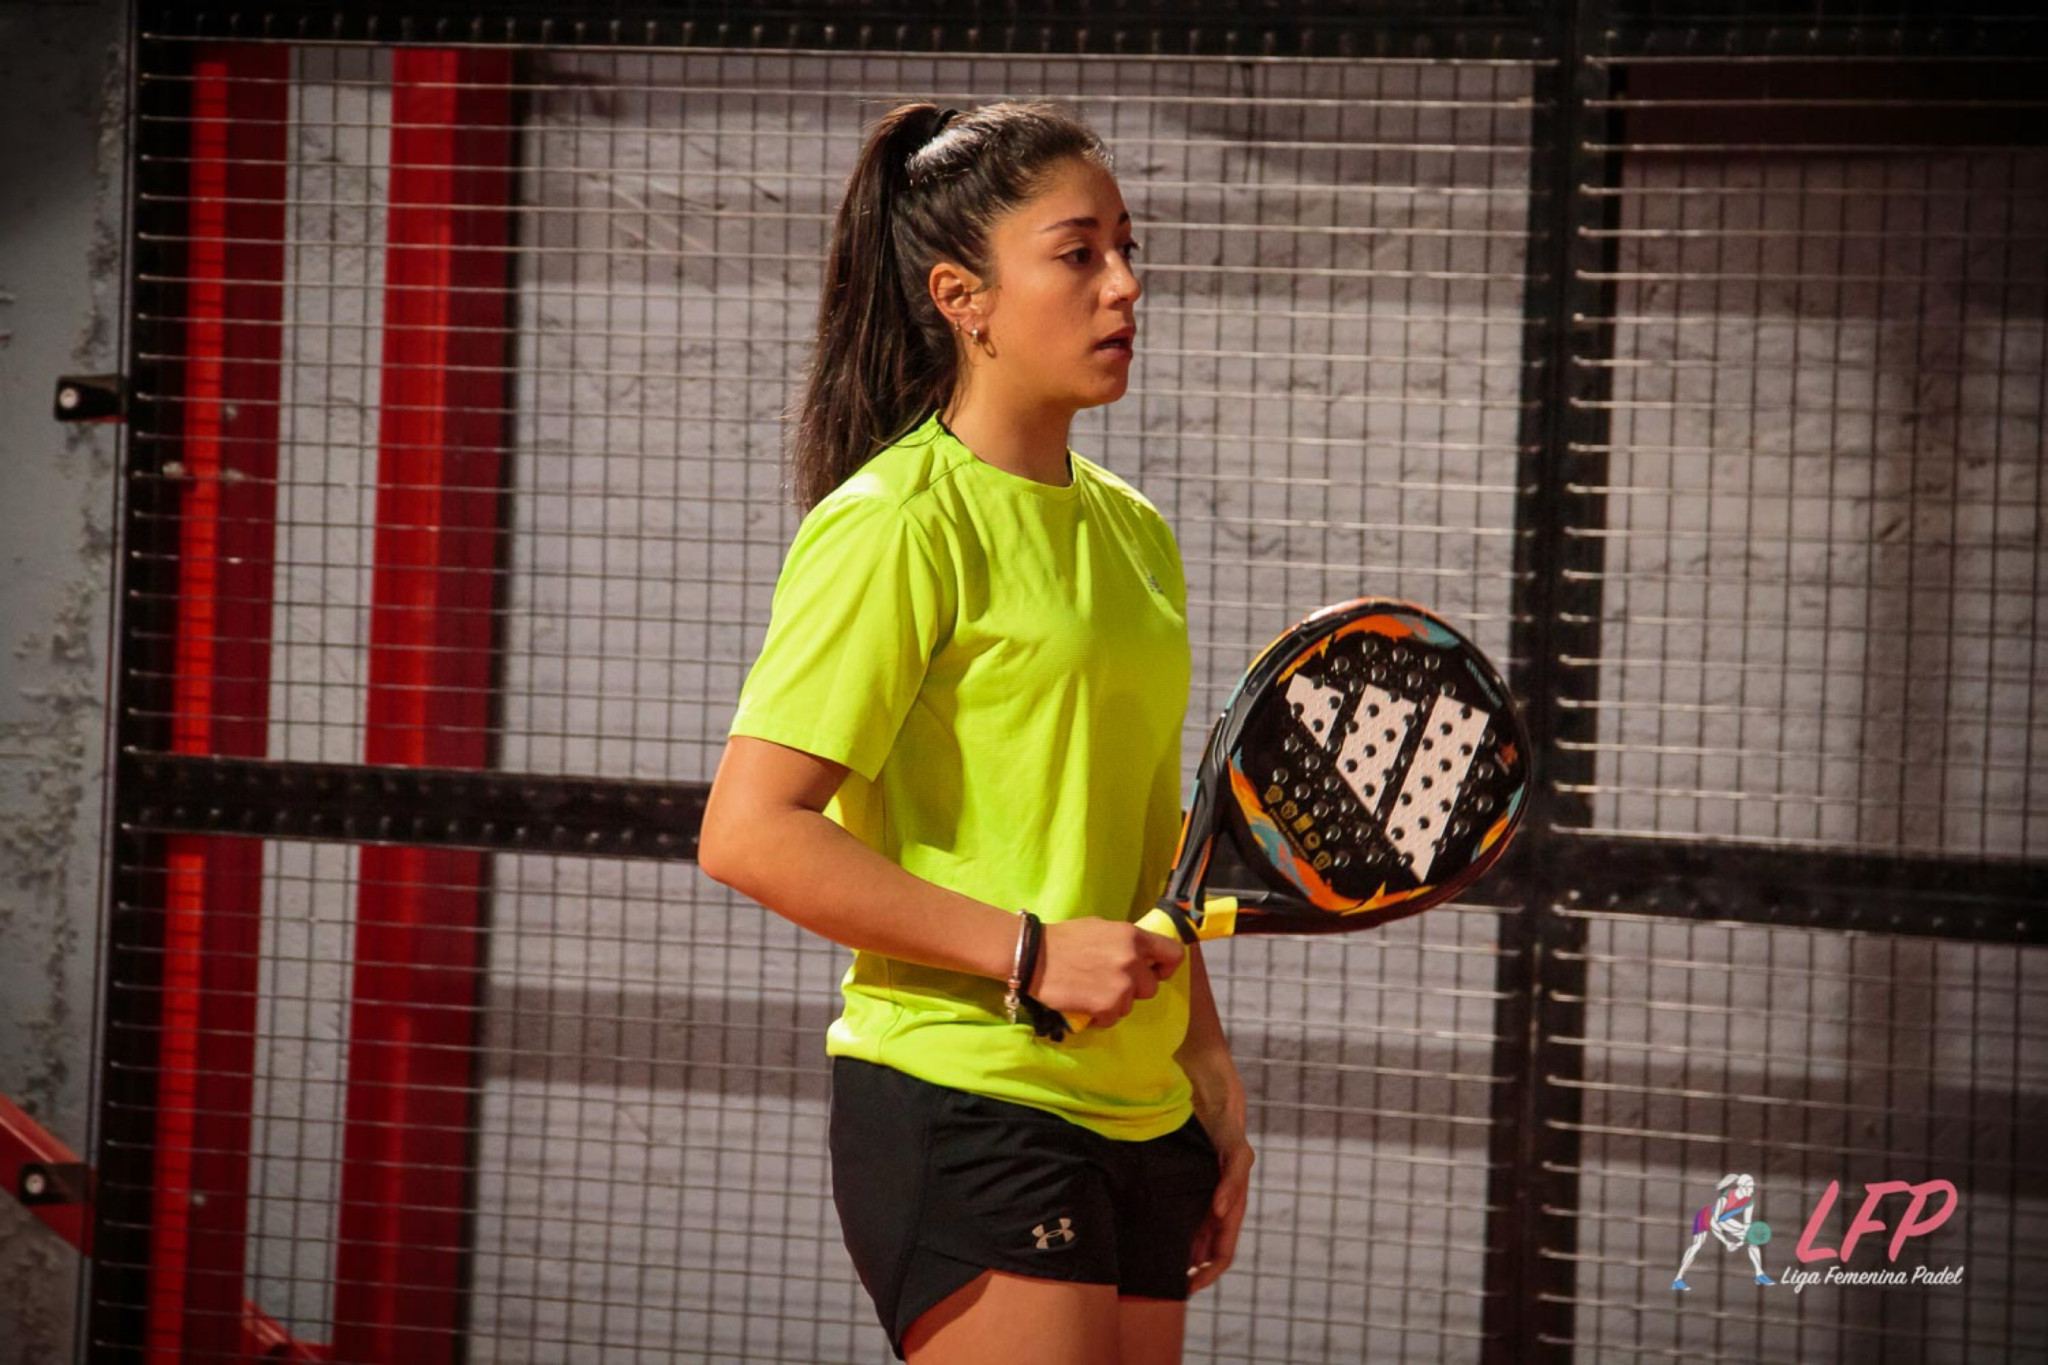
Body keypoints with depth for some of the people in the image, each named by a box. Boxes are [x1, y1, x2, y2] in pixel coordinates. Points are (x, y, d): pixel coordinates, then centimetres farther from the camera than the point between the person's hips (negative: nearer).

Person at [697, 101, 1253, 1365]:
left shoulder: (1134, 534, 15)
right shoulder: (899, 525, -10)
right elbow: (749, 832, -16)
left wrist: (1210, 1076, 18)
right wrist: (1031, 952, -18)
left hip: (1135, 1120, 8)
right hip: (966, 1108, -8)